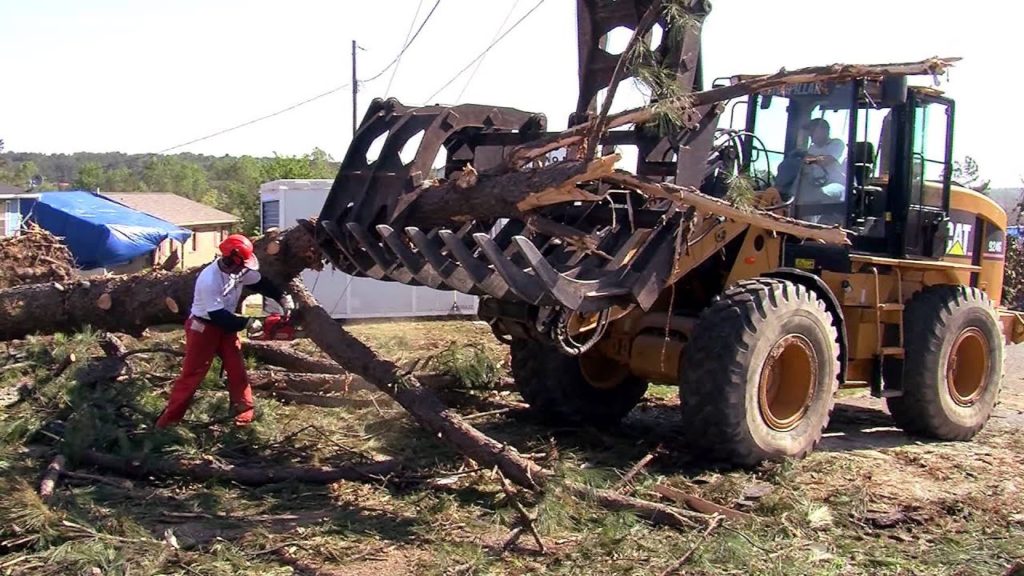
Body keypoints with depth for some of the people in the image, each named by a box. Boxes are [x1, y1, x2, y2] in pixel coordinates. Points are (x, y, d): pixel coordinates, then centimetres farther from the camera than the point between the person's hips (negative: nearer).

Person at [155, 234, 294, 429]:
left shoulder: (239, 270, -10)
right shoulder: (209, 281, -32)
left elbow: (261, 283, 4)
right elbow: (218, 316, -30)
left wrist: (283, 298, -6)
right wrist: (247, 323, -25)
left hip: (225, 324, 7)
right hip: (203, 327, -7)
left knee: (237, 368, 5)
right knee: (192, 374, -3)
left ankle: (244, 411, 14)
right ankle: (169, 419, 5)